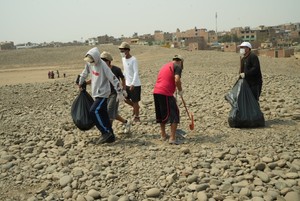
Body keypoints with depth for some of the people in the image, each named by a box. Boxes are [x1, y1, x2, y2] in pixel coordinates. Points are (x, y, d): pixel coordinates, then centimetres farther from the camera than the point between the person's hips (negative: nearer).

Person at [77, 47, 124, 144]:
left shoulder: (103, 66, -21)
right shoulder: (89, 63, 0)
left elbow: (114, 79, -19)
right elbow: (84, 73, 19)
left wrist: (119, 93, -16)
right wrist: (80, 84, 30)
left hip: (102, 94, -8)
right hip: (96, 94, 8)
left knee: (94, 111, -18)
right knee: (103, 114, 8)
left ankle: (106, 132, -9)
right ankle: (110, 136, 15)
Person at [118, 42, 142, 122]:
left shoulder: (133, 60, -17)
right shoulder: (123, 59, 6)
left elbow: (136, 73, -21)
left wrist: (132, 84, -29)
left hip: (135, 84, -7)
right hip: (127, 84, 7)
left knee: (135, 101, 1)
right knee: (125, 98, 11)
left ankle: (136, 117, 16)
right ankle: (135, 107, 35)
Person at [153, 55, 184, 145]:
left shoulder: (165, 66, 27)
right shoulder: (177, 67, 1)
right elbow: (177, 80, -17)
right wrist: (180, 90, 0)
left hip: (156, 92, 8)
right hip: (165, 93, -8)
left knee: (161, 114, 21)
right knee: (174, 114, 0)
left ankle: (163, 135, 31)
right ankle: (172, 138, -4)